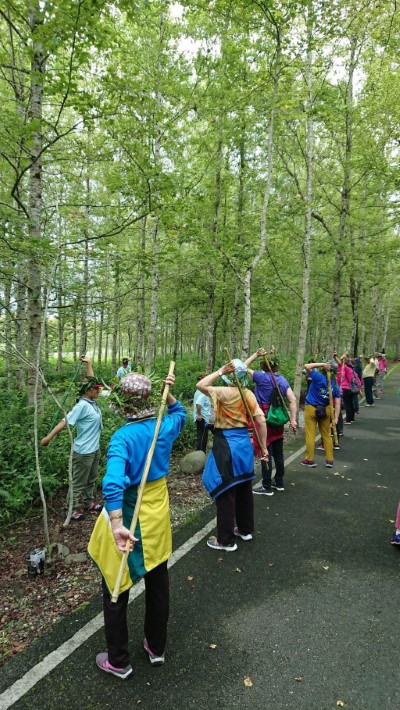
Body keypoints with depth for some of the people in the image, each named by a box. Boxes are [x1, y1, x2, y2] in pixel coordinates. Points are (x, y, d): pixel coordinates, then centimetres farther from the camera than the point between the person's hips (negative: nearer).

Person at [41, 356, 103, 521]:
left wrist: (88, 363, 9)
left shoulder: (92, 401, 1)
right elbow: (65, 421, -22)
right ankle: (73, 510, 21)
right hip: (84, 451, -8)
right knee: (79, 482, 7)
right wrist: (48, 437, -20)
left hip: (95, 449, 8)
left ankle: (89, 502, 39)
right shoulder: (82, 405, -22)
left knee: (91, 480, 23)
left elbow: (90, 380, 11)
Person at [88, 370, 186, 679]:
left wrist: (117, 524, -45)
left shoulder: (123, 437, -25)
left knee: (116, 590, 17)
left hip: (127, 518, -5)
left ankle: (118, 661, 35)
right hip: (158, 515, 5)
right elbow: (180, 413, 15)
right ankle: (157, 648, 44)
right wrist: (169, 394, 0)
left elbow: (113, 482, -41)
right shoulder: (165, 427, -11)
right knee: (158, 585, 23)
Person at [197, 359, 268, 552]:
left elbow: (200, 385, -17)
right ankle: (246, 529, 36)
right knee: (243, 489, 20)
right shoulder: (249, 394, 2)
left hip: (227, 445, -7)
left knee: (226, 492, 3)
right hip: (244, 443, 7)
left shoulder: (226, 393, -17)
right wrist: (264, 447, 8)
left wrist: (220, 371, -16)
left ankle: (226, 540, 13)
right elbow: (261, 421, 1)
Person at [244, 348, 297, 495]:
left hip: (265, 418, -7)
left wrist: (256, 354, 1)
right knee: (278, 452, 16)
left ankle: (267, 487, 6)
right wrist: (293, 420, 0)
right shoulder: (283, 380, 7)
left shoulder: (262, 377, -10)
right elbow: (292, 400, 0)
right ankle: (279, 482, 29)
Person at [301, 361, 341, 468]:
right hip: (325, 410, 4)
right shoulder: (335, 385, -3)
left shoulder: (319, 378, -18)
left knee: (310, 435, 2)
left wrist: (322, 364, -16)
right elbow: (337, 404, -6)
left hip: (311, 409, -4)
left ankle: (309, 460, 8)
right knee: (326, 435, 14)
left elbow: (307, 366, -19)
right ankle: (329, 460, 18)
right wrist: (336, 418, -6)